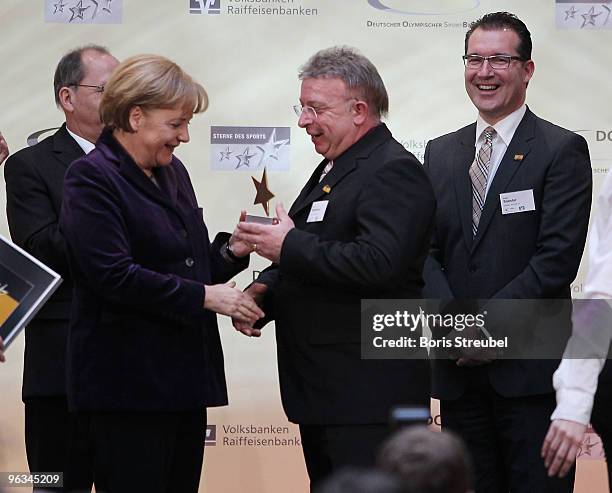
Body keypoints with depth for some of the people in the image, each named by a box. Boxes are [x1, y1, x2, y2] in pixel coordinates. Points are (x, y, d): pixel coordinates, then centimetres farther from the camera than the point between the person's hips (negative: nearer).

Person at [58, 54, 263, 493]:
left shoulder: (173, 172, 17)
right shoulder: (92, 177, -9)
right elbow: (113, 275, -19)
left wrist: (231, 251, 2)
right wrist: (204, 296, -16)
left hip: (185, 375, 8)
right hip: (129, 382, -8)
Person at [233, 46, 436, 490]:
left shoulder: (394, 171, -13)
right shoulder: (332, 171, 19)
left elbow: (378, 263, -28)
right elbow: (305, 267, 25)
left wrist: (288, 247, -20)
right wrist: (263, 291, 4)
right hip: (322, 392, 10)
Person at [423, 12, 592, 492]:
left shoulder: (562, 150, -3)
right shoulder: (441, 153, 14)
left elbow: (558, 259, -11)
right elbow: (425, 249, 7)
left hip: (530, 369, -5)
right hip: (459, 366, 5)